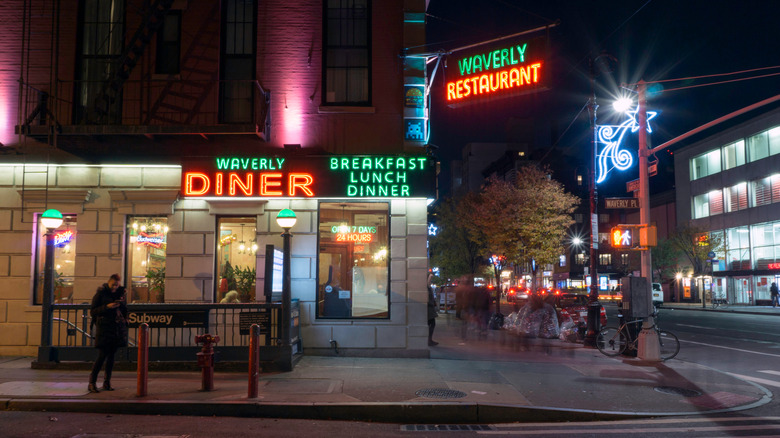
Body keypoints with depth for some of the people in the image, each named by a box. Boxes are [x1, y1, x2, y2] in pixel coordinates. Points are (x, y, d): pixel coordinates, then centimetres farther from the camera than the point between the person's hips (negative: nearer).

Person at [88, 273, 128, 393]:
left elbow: (125, 311, 16)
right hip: (103, 328, -4)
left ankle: (107, 382, 13)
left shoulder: (121, 293, 11)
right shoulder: (100, 293, -2)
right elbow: (92, 311, -6)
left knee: (111, 355, 5)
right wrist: (107, 306, -18)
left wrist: (122, 303, -5)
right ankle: (92, 383, -2)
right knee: (102, 355, -10)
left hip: (117, 328, 4)